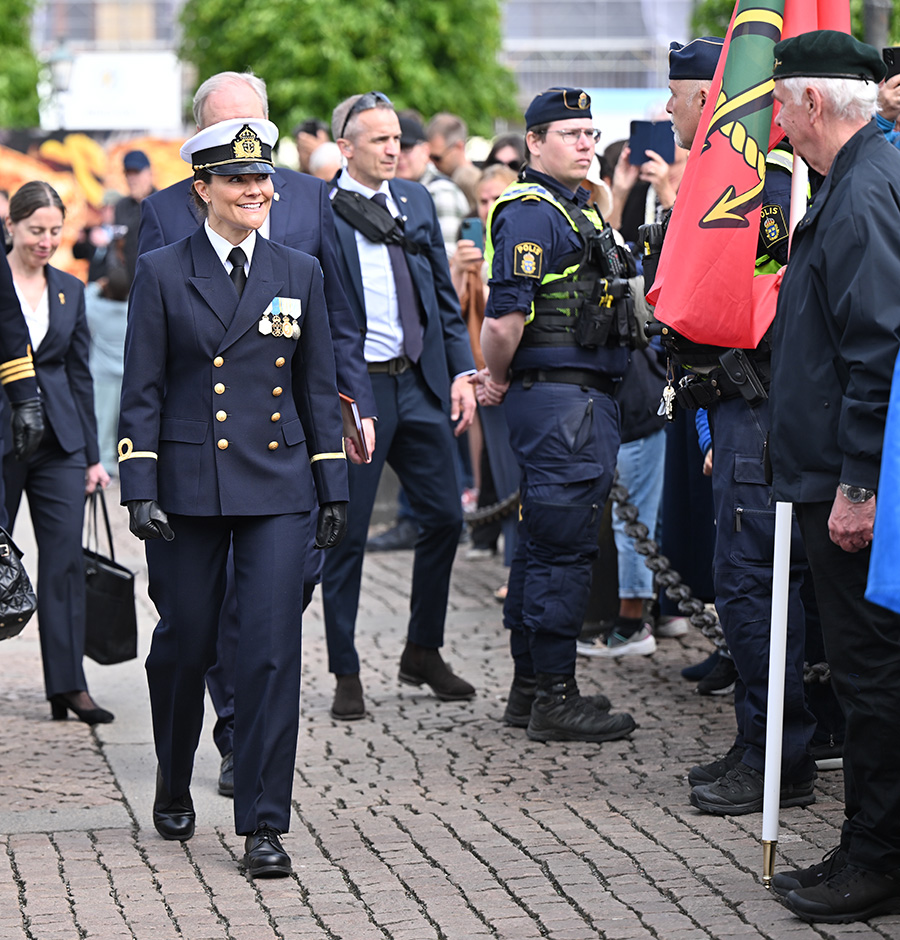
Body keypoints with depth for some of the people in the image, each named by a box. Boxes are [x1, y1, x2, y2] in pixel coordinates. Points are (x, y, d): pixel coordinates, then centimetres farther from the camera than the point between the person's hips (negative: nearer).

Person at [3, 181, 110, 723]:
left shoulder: (70, 291, 10)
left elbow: (80, 376, 13)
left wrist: (92, 455, 11)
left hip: (59, 442, 3)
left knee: (66, 558, -2)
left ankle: (69, 685, -1)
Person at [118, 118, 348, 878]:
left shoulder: (299, 274, 8)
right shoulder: (162, 273, 1)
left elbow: (318, 388, 11)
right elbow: (142, 392, -1)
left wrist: (334, 488, 8)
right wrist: (140, 491, -8)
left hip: (277, 488, 1)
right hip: (188, 490, -1)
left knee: (272, 651, -7)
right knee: (185, 646, 8)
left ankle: (263, 825, -3)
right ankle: (174, 788, 34)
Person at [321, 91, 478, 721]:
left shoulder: (417, 201, 10)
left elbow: (444, 294, 15)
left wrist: (462, 371, 7)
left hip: (421, 384, 5)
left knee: (445, 517, 9)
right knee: (347, 533, 1)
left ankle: (424, 652, 26)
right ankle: (346, 675, 12)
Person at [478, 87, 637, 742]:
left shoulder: (579, 210, 20)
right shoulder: (530, 213, -13)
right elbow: (505, 318, -22)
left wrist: (498, 380, 18)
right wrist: (499, 380, -7)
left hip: (589, 397, 10)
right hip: (558, 399, -10)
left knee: (546, 544, 14)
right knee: (563, 547, -7)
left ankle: (530, 688, 22)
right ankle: (553, 699, -2)